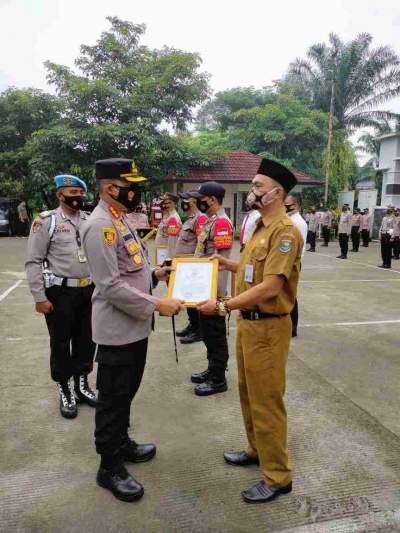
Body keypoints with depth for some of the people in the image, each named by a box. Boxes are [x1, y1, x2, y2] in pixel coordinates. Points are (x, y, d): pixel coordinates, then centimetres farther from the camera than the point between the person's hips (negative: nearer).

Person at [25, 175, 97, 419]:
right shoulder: (46, 221, -8)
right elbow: (33, 262, -9)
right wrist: (40, 297, -11)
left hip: (88, 290, 5)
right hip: (60, 292, -4)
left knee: (86, 340, 14)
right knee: (61, 343, 9)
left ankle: (82, 384, 34)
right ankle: (65, 391, 27)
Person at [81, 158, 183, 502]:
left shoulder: (121, 220, 12)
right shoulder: (101, 226, -20)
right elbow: (111, 286, -25)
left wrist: (155, 274, 6)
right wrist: (156, 305, -23)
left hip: (135, 326, 10)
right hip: (117, 330, -10)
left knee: (126, 392, 22)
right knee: (113, 398, 5)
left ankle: (121, 443, 41)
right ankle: (110, 468, 22)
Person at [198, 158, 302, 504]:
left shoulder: (285, 231, -19)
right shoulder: (261, 227, 12)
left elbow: (270, 286, -26)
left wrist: (223, 306, -26)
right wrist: (228, 265, 6)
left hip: (268, 326, -9)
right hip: (247, 321, 9)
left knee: (266, 400, 3)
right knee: (248, 393, 21)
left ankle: (278, 477, 21)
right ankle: (257, 450, 41)